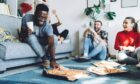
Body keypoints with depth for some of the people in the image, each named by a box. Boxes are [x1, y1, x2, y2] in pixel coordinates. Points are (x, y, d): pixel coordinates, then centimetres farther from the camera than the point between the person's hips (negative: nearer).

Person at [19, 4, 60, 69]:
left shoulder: (48, 26, -30)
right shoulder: (27, 18, -26)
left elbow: (51, 44, -41)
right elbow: (21, 35, -17)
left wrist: (53, 60, -55)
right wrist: (25, 33, -42)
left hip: (41, 41, 0)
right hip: (28, 39, 0)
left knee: (53, 38, -26)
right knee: (31, 37, -35)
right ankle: (44, 59, -26)